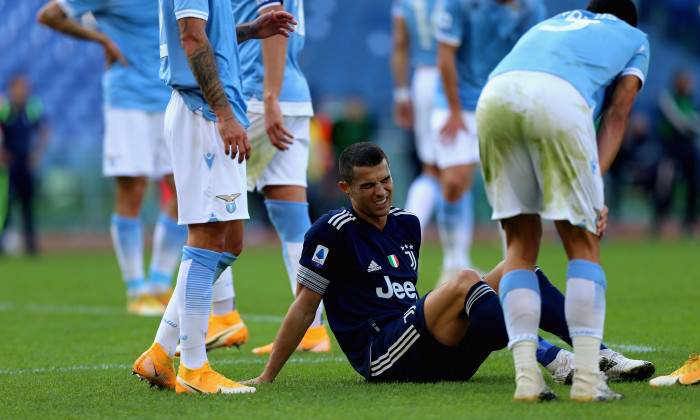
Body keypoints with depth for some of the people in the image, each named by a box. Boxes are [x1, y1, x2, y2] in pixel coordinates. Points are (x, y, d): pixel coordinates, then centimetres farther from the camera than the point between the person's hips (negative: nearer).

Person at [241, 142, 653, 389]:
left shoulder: (407, 223, 19)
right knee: (465, 280, -30)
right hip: (380, 355, -7)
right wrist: (266, 379, -1)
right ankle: (552, 360, -43)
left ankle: (600, 352, -20)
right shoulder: (333, 231, -2)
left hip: (439, 355, 7)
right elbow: (304, 307, -1)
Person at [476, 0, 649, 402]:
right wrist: (594, 184, 7)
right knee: (583, 243, 8)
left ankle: (527, 376, 3)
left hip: (495, 95, 4)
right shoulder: (635, 38, 33)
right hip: (558, 97, -4)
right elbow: (616, 114, 18)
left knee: (521, 244, 14)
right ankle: (587, 379, -1)